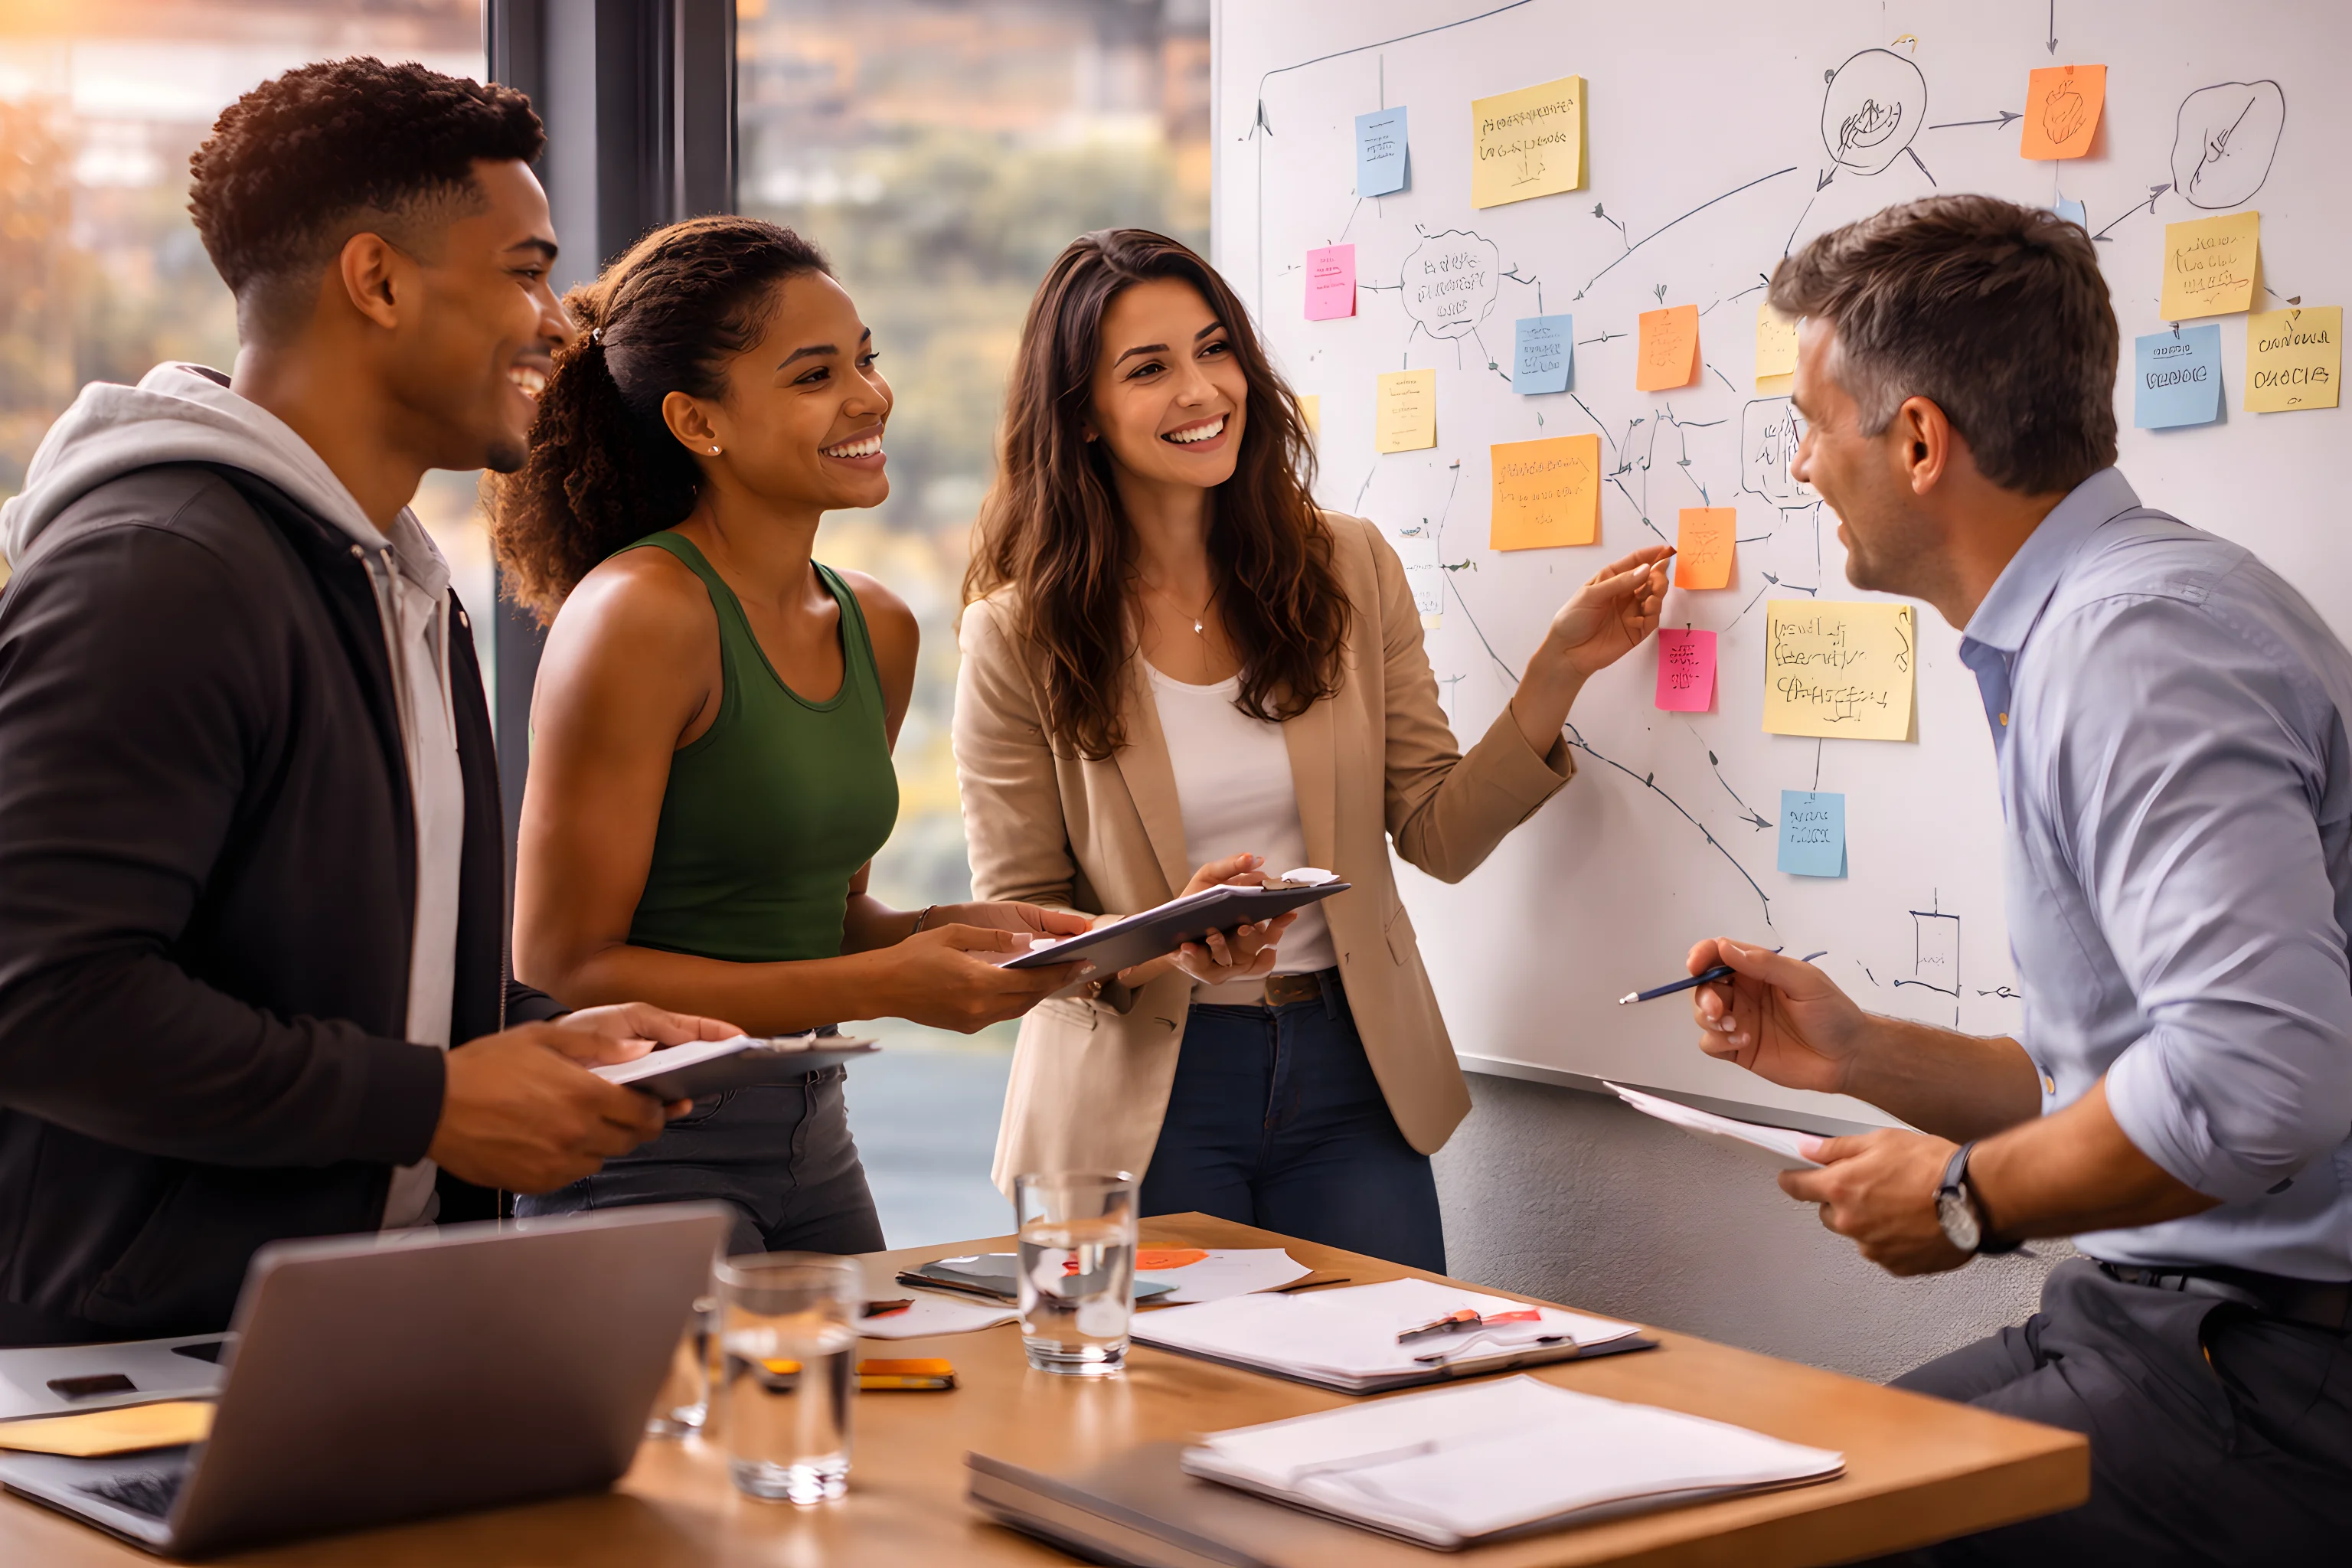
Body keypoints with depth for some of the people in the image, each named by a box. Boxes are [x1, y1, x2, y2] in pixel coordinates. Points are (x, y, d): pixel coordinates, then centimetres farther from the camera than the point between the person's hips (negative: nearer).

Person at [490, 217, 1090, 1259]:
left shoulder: (876, 628, 6)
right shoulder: (639, 613, -17)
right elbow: (564, 965, -16)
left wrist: (957, 933, -3)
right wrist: (883, 988, -19)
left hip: (813, 1130, 8)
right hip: (643, 1149, -7)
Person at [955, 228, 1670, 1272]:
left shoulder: (1349, 568, 2)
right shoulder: (1019, 637, -6)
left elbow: (1440, 838, 2)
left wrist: (1557, 673, -10)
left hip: (1348, 1072, 2)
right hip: (1141, 1097, -2)